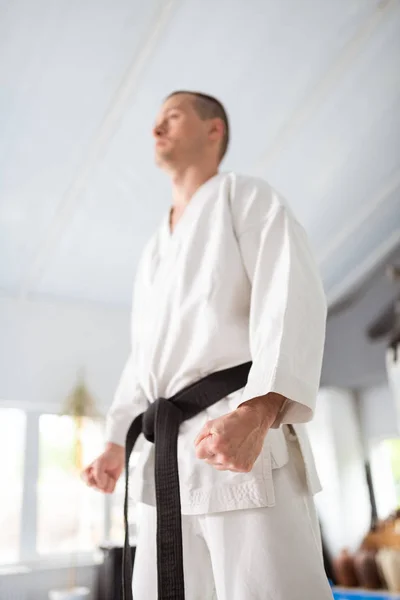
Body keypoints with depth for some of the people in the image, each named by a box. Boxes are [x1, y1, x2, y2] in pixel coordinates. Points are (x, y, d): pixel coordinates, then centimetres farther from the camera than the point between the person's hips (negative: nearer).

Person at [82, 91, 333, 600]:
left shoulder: (248, 198, 3)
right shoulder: (153, 252, 24)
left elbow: (293, 300, -14)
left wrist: (254, 414, -29)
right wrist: (116, 442, 16)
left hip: (244, 440, -7)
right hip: (165, 458, 7)